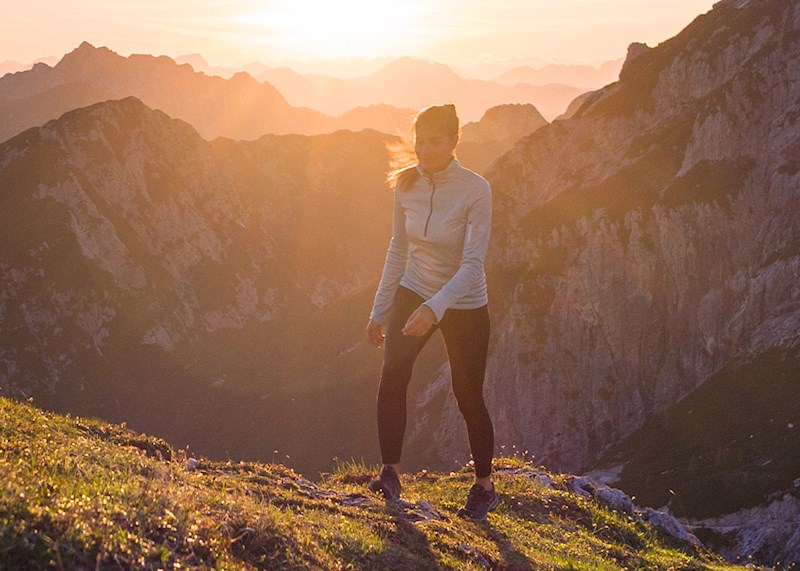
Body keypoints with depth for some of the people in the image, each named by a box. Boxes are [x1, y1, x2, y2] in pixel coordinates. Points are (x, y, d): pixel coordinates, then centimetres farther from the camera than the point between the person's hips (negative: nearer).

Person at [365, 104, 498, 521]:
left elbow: (473, 263, -26)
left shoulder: (475, 190, -21)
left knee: (468, 397, 5)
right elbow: (398, 248, 6)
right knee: (392, 373, -20)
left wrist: (434, 309, -39)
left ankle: (484, 487, 25)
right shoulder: (406, 185, -6)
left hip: (464, 305, -4)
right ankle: (391, 475, -13)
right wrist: (379, 311, 8)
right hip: (413, 292, 4)